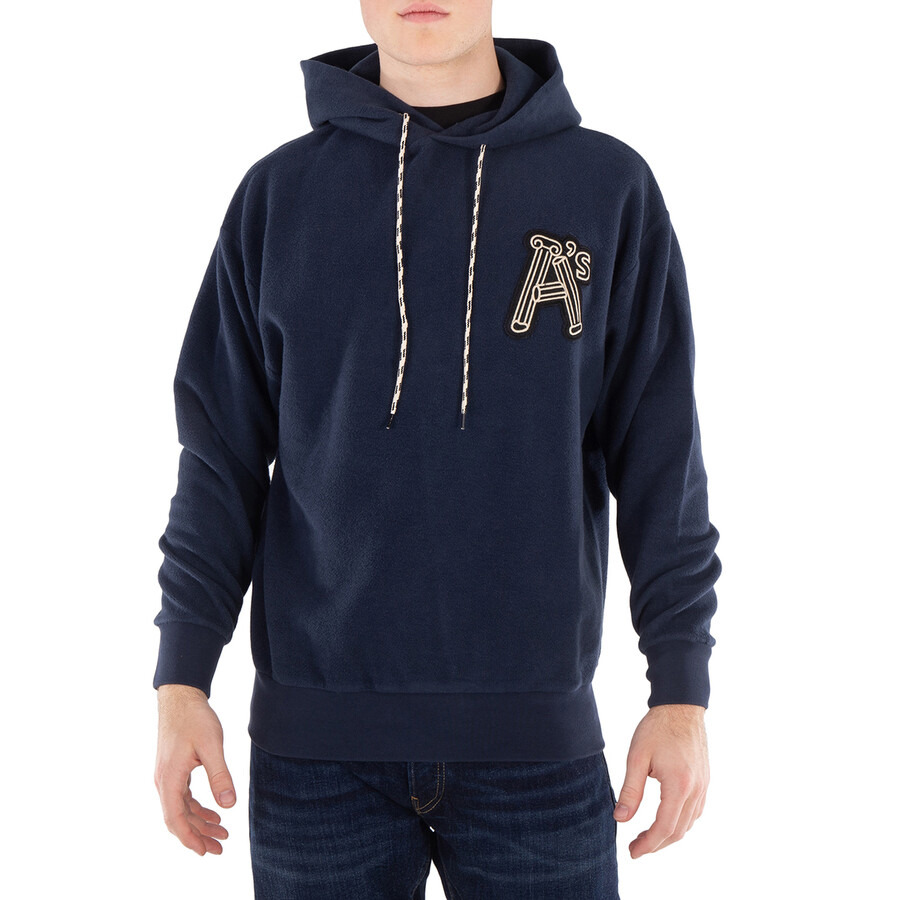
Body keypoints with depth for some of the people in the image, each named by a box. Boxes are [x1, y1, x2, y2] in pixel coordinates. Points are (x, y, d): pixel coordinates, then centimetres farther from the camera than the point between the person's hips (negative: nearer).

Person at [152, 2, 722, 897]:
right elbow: (223, 454, 5)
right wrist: (181, 678, 0)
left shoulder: (609, 186, 3)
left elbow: (660, 460, 2)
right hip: (317, 744, 1)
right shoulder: (278, 194, 5)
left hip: (536, 736, 0)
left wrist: (682, 692, -2)